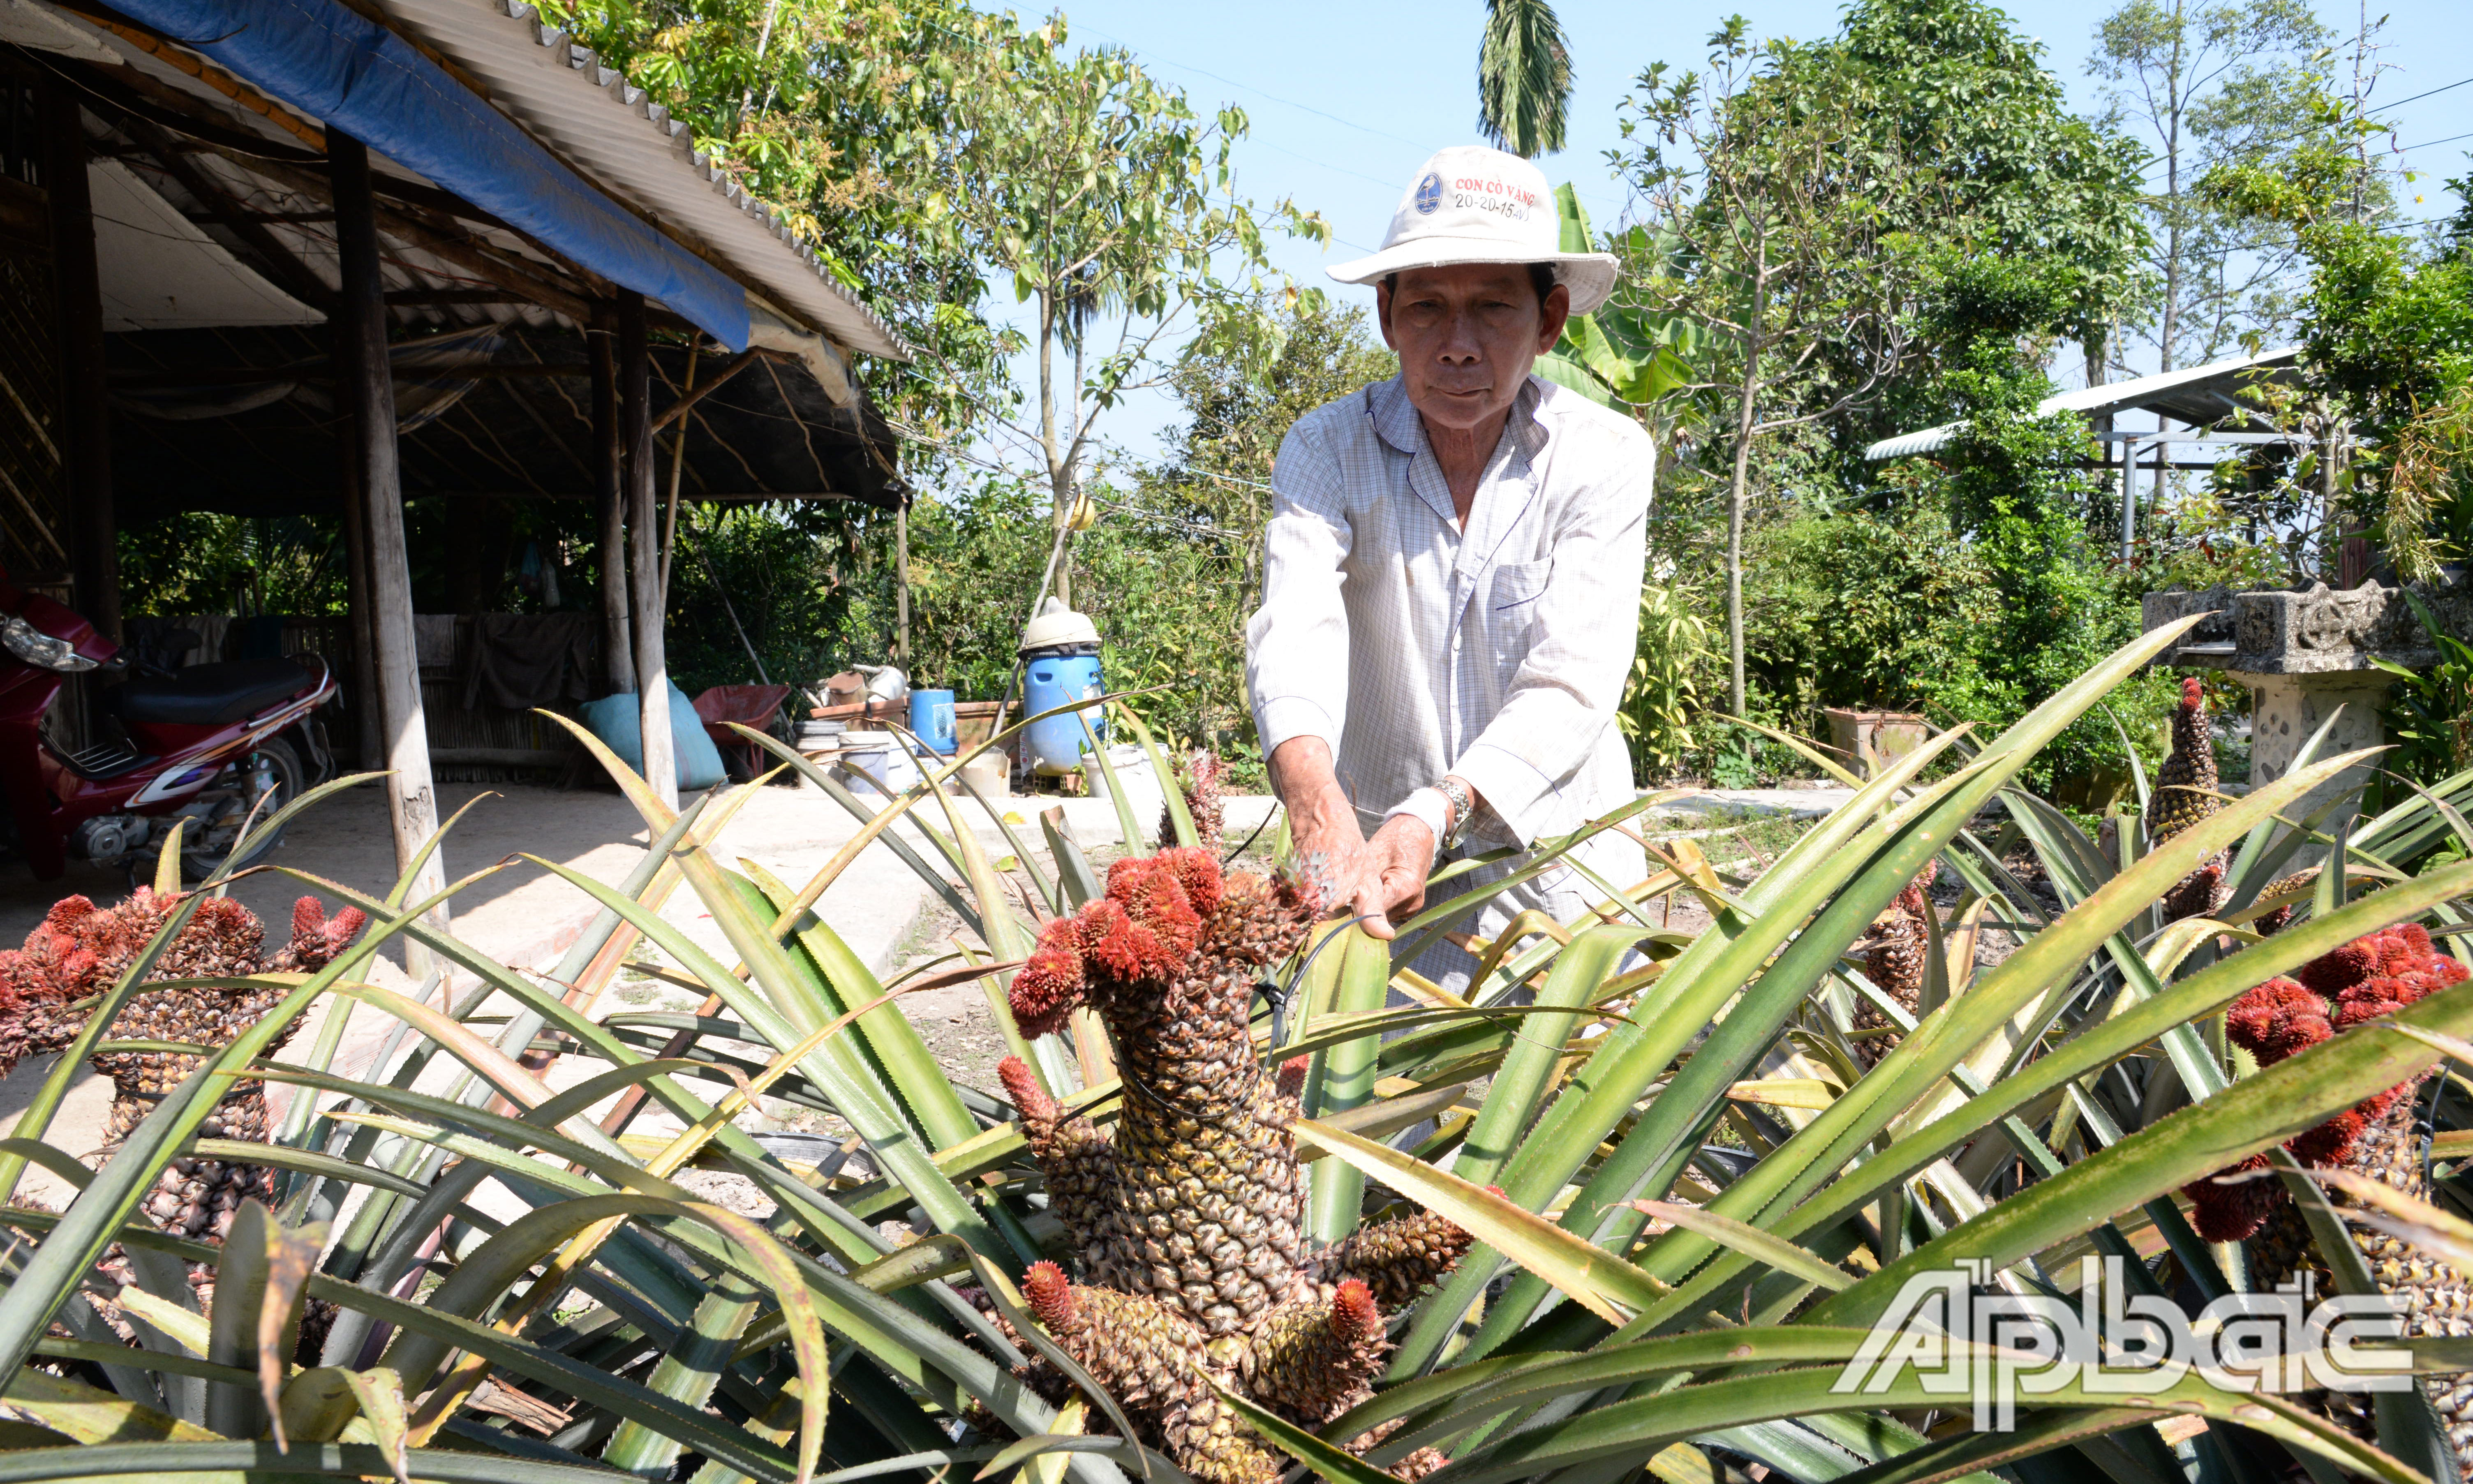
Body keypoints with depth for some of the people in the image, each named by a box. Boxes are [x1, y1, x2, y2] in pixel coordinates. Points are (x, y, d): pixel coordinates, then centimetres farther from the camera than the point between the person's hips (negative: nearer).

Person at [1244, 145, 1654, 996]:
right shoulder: (1327, 451, -7)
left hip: (1558, 866, 0)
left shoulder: (1607, 457, -8)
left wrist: (1436, 813, -35)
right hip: (1374, 865, 0)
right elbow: (1295, 629, -26)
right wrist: (1315, 802, -46)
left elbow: (1572, 682, -18)